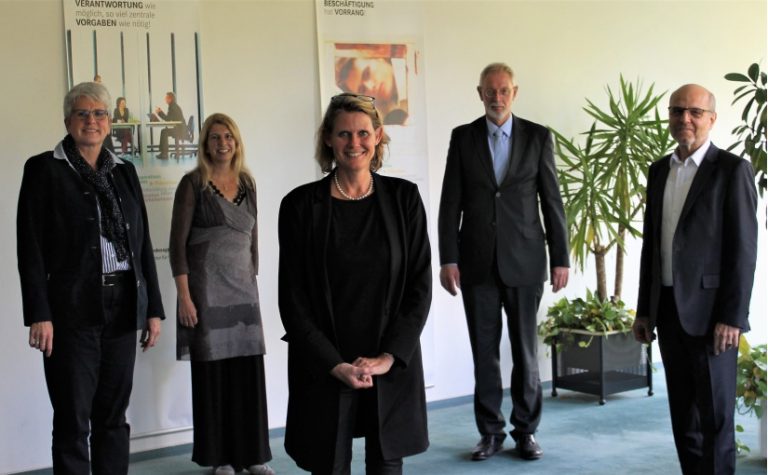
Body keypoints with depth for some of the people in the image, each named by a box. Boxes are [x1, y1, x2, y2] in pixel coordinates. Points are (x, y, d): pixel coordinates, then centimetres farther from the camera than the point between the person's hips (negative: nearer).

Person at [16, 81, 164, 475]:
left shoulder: (124, 172, 12)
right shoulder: (44, 169, -1)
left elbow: (143, 243, 12)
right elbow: (30, 247, -6)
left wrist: (153, 308, 8)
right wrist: (39, 315, -13)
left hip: (123, 308, 4)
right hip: (73, 310, -4)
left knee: (114, 415, 11)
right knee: (73, 420, 1)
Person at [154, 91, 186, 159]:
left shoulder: (173, 107, -15)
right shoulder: (173, 106, 15)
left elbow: (168, 119, -19)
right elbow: (168, 119, 17)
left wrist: (159, 112, -8)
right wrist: (161, 112, 10)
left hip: (180, 130, -10)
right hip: (179, 129, 10)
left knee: (164, 132, -15)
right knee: (164, 131, 12)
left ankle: (164, 153, -11)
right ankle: (163, 152, 12)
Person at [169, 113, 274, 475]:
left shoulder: (247, 183, 10)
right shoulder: (193, 183, -5)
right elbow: (178, 243, -8)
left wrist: (252, 281, 14)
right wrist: (184, 297, -13)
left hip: (244, 289, 5)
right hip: (206, 290, -4)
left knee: (249, 372, 4)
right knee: (212, 372, 2)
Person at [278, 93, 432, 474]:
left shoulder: (403, 198, 1)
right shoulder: (301, 204, -3)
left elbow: (420, 286, 0)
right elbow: (293, 299, -3)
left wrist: (388, 357, -8)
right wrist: (335, 365, -10)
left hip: (393, 366, 1)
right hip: (324, 368, -1)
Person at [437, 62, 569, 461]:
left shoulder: (538, 137, 2)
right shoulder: (462, 137, 3)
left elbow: (552, 200, 2)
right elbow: (451, 202, 1)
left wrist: (560, 258, -1)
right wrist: (448, 259, -5)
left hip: (524, 259, 0)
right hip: (476, 261, 1)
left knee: (525, 350, 7)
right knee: (484, 350, 6)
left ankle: (525, 430, 20)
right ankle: (490, 432, 18)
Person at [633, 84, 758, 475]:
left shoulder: (732, 170, -7)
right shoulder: (660, 170, 12)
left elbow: (743, 249, -10)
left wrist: (732, 317, -15)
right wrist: (644, 310, 12)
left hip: (710, 311, -6)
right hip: (668, 309, 6)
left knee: (714, 414, 1)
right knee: (682, 412, 12)